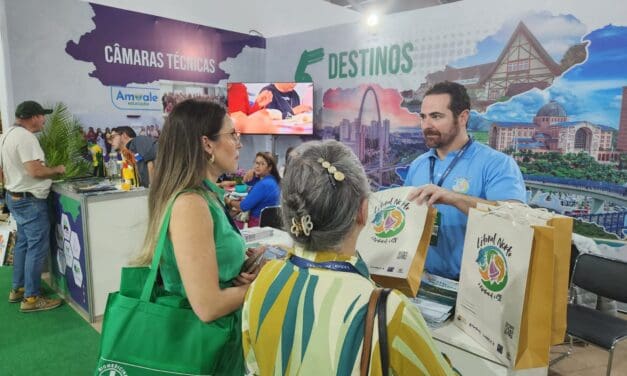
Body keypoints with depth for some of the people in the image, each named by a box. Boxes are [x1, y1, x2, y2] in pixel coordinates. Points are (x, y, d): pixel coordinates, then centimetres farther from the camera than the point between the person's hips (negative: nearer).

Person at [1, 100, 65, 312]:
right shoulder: (25, 137, -21)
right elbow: (35, 170, -27)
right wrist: (57, 170, -11)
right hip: (30, 200, -11)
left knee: (23, 243, 18)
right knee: (37, 247, -5)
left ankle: (17, 289, 28)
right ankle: (31, 298, 1)